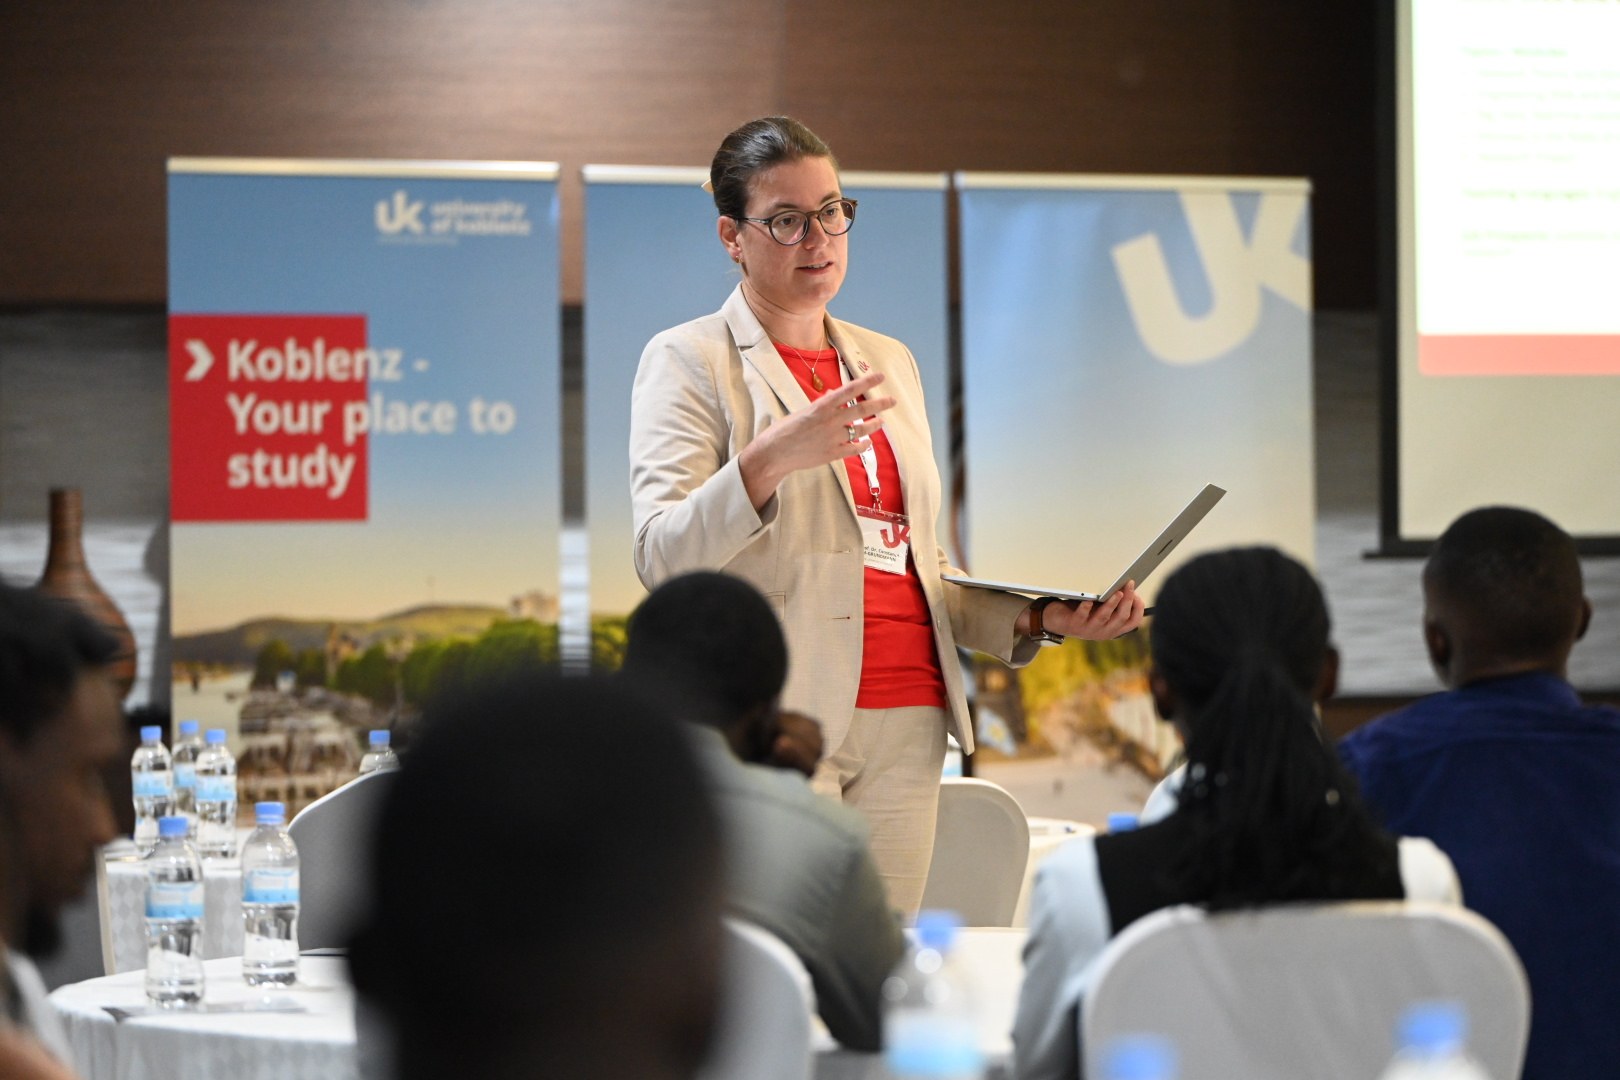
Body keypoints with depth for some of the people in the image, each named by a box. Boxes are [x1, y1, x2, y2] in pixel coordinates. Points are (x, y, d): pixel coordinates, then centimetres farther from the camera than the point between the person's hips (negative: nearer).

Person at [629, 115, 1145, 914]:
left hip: (906, 720, 6)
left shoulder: (889, 362, 21)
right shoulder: (688, 361, 2)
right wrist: (771, 457, -26)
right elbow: (662, 559, -11)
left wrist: (1039, 618, 9)